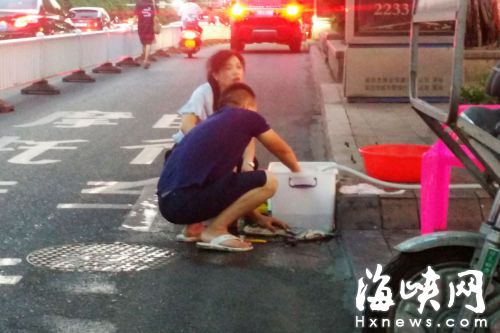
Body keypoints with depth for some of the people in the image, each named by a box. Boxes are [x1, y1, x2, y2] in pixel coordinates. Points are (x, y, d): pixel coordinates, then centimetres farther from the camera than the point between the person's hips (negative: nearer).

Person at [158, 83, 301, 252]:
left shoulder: (212, 123, 28)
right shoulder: (248, 117, 7)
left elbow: (231, 184, 34)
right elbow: (282, 150, 22)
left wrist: (257, 217, 38)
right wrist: (297, 172, 43)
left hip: (168, 201, 9)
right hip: (185, 200, -9)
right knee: (267, 182, -5)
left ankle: (194, 226, 14)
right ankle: (215, 231, -3)